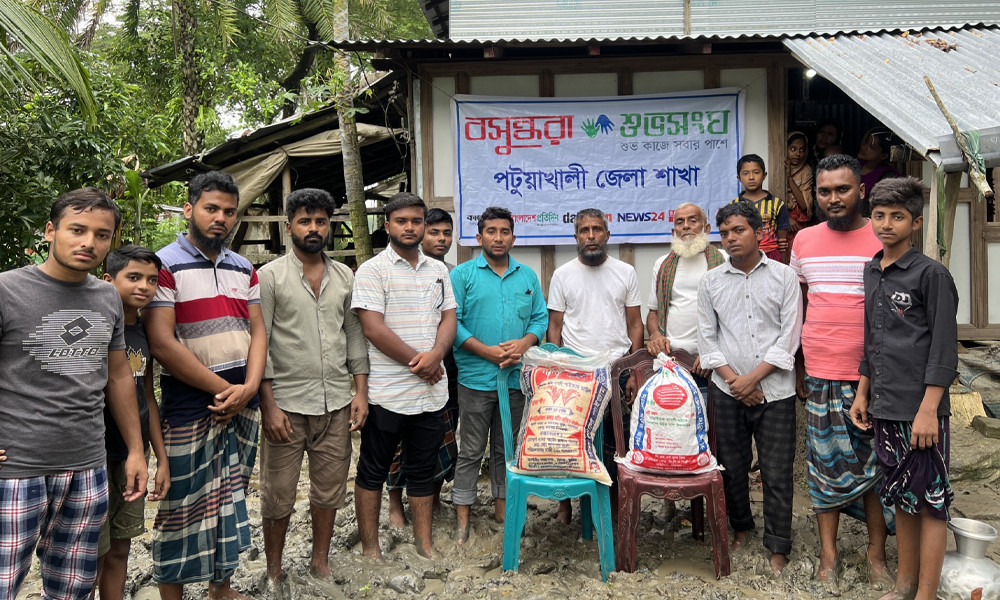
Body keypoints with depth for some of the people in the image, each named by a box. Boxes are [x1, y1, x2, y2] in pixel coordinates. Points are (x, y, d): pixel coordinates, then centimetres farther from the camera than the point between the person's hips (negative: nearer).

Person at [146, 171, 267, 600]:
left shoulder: (244, 268, 11)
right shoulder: (166, 265, -8)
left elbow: (257, 330, 9)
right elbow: (161, 343, -16)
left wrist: (249, 388, -8)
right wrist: (223, 389, -14)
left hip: (243, 403, 6)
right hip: (189, 407, -6)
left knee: (231, 498, 14)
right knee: (183, 506, 2)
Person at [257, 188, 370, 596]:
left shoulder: (344, 277, 9)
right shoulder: (270, 277, -4)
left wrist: (361, 391, 5)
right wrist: (269, 405, -12)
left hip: (337, 404, 4)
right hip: (286, 404, -3)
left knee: (329, 489, 13)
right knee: (278, 496, 6)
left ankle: (320, 563, 31)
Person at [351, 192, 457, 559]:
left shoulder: (438, 270, 13)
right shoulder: (372, 270, -5)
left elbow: (448, 318, 8)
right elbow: (373, 327, -14)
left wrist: (435, 355, -13)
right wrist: (419, 363, -13)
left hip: (432, 391, 5)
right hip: (386, 392, -5)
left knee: (423, 470, 14)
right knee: (372, 471, 8)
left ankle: (424, 543, 25)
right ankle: (370, 547, 20)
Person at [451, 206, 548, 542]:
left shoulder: (528, 276, 11)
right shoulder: (463, 274, -1)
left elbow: (540, 318, 9)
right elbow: (452, 322, -8)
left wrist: (523, 344, -11)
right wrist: (487, 351, -17)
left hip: (516, 377, 4)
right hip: (476, 378, -3)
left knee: (506, 449, 15)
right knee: (471, 451, 3)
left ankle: (502, 509, 27)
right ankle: (463, 518, 13)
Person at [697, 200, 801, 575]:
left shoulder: (784, 277, 0)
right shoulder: (711, 281, 6)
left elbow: (789, 337, -5)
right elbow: (707, 337, 6)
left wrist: (752, 378, -11)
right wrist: (733, 379, -6)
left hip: (774, 390, -2)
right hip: (727, 390, 2)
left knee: (777, 472, 1)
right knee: (731, 466, 11)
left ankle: (778, 547, 14)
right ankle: (740, 527, 32)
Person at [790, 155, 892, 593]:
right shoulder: (804, 240, 7)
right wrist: (796, 366, 11)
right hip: (821, 374, 2)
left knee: (875, 463, 7)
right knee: (825, 464, 7)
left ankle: (876, 554, 22)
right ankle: (828, 555, 19)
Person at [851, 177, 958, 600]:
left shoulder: (931, 274, -8)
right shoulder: (871, 272, 11)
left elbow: (943, 347, -11)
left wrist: (928, 409, -16)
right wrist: (862, 393, 17)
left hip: (921, 409, -7)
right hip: (884, 407, 7)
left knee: (930, 501, 3)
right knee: (901, 498, 16)